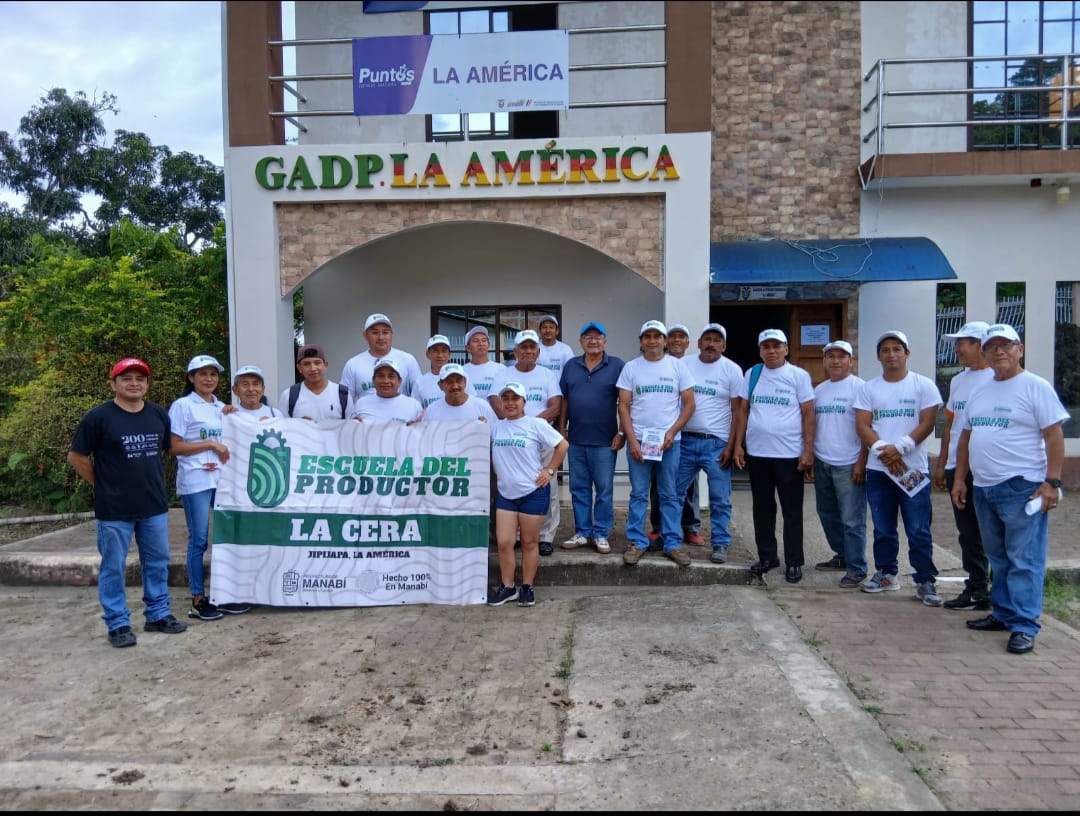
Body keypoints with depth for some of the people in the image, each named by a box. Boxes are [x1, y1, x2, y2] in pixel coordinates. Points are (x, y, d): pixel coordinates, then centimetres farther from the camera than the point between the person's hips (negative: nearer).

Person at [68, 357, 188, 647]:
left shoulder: (159, 414, 5)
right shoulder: (98, 417, -10)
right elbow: (76, 457, -3)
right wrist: (103, 484, -1)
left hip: (155, 505, 5)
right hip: (114, 509, -5)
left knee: (157, 562, 13)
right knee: (113, 567, 5)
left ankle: (158, 614, 27)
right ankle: (118, 624, 17)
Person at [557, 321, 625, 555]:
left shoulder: (617, 366, -1)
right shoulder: (571, 366, 10)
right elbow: (564, 399, 13)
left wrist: (622, 433, -7)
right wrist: (561, 428, 7)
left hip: (604, 440, -4)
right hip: (576, 439, 4)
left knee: (604, 490, 3)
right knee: (579, 489, 10)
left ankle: (601, 534, 13)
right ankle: (582, 532, 20)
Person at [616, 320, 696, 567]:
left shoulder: (677, 366, 3)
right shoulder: (631, 368, 3)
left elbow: (689, 404, 2)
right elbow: (623, 407, 1)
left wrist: (672, 432, -9)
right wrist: (631, 440, -7)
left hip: (670, 440, 0)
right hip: (638, 439, 0)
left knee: (670, 495, 7)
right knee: (638, 494, 5)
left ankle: (673, 543, 15)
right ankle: (637, 542, 13)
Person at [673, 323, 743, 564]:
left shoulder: (732, 370, 0)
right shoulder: (684, 364, 5)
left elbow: (738, 411, 0)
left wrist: (731, 445, -7)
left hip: (717, 443, -2)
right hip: (685, 440, 2)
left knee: (720, 499, 2)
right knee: (675, 493, 9)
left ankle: (720, 544, 13)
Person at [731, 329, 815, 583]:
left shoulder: (799, 376, -2)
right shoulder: (751, 374, 7)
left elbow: (808, 414, -4)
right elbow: (743, 411, 10)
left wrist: (808, 451, -9)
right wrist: (738, 445, 4)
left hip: (789, 455, -3)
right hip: (756, 453, 4)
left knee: (792, 511, 5)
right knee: (762, 509, 13)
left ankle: (794, 562, 14)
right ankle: (767, 556, 25)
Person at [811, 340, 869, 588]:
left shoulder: (858, 387, -7)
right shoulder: (819, 390, 13)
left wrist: (861, 462, -14)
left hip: (848, 465, -7)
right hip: (821, 463, 7)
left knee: (852, 520, -4)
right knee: (828, 514, 16)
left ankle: (856, 568, 5)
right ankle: (842, 556, 32)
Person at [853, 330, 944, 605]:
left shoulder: (924, 385, 1)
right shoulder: (868, 388, 8)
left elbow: (927, 423, -6)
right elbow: (862, 425, 0)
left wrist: (899, 448, -18)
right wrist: (883, 450, -15)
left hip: (913, 468, -3)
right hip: (878, 469, 3)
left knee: (919, 530, -2)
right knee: (883, 528, 12)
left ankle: (925, 582, 7)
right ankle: (886, 574, 24)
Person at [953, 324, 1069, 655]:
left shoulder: (1035, 387, -5)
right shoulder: (979, 392, 15)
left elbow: (1054, 436, -9)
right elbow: (966, 437, 19)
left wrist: (1052, 482, -15)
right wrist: (960, 479, 14)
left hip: (1023, 488, -7)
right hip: (984, 488, 7)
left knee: (1024, 560, -4)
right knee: (998, 558, 16)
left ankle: (1024, 626, 1)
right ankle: (1003, 613, 26)